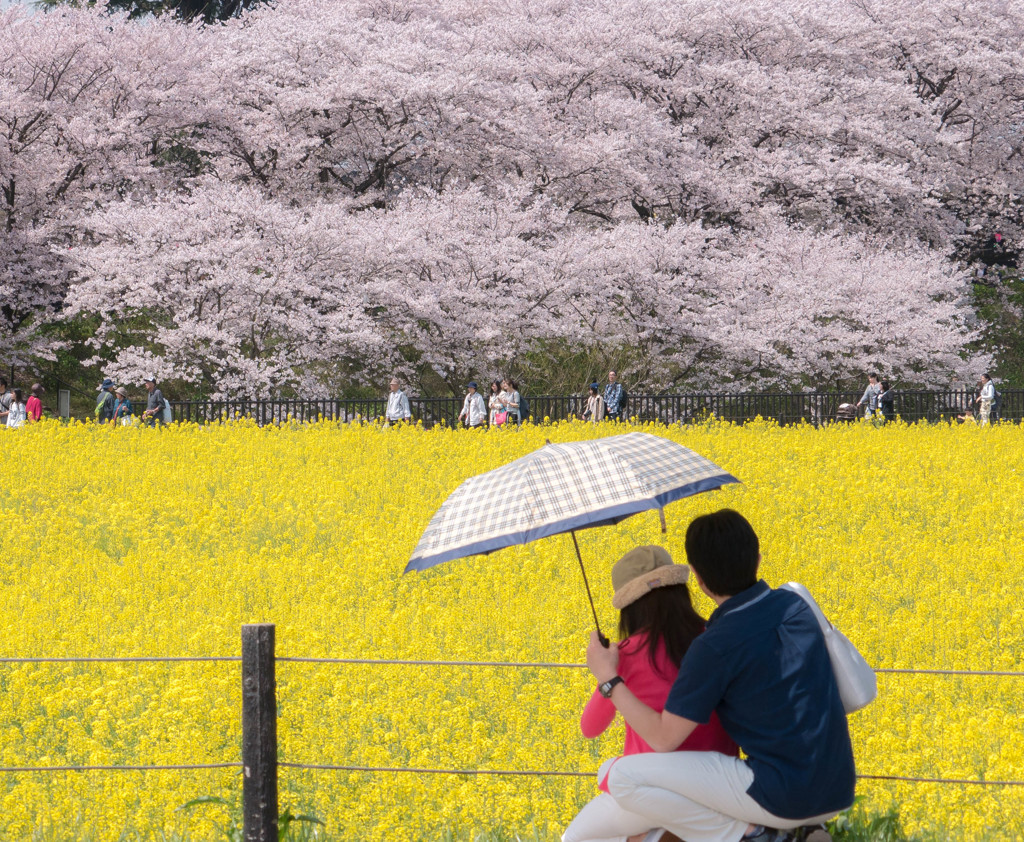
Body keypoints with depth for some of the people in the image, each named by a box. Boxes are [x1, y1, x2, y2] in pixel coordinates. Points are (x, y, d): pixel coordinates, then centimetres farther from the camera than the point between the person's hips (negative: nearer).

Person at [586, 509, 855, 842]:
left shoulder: (715, 647, -13)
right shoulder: (794, 606, 7)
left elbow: (664, 738, -7)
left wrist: (608, 678, 3)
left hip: (783, 797, -7)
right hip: (838, 794, 7)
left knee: (624, 778, -4)